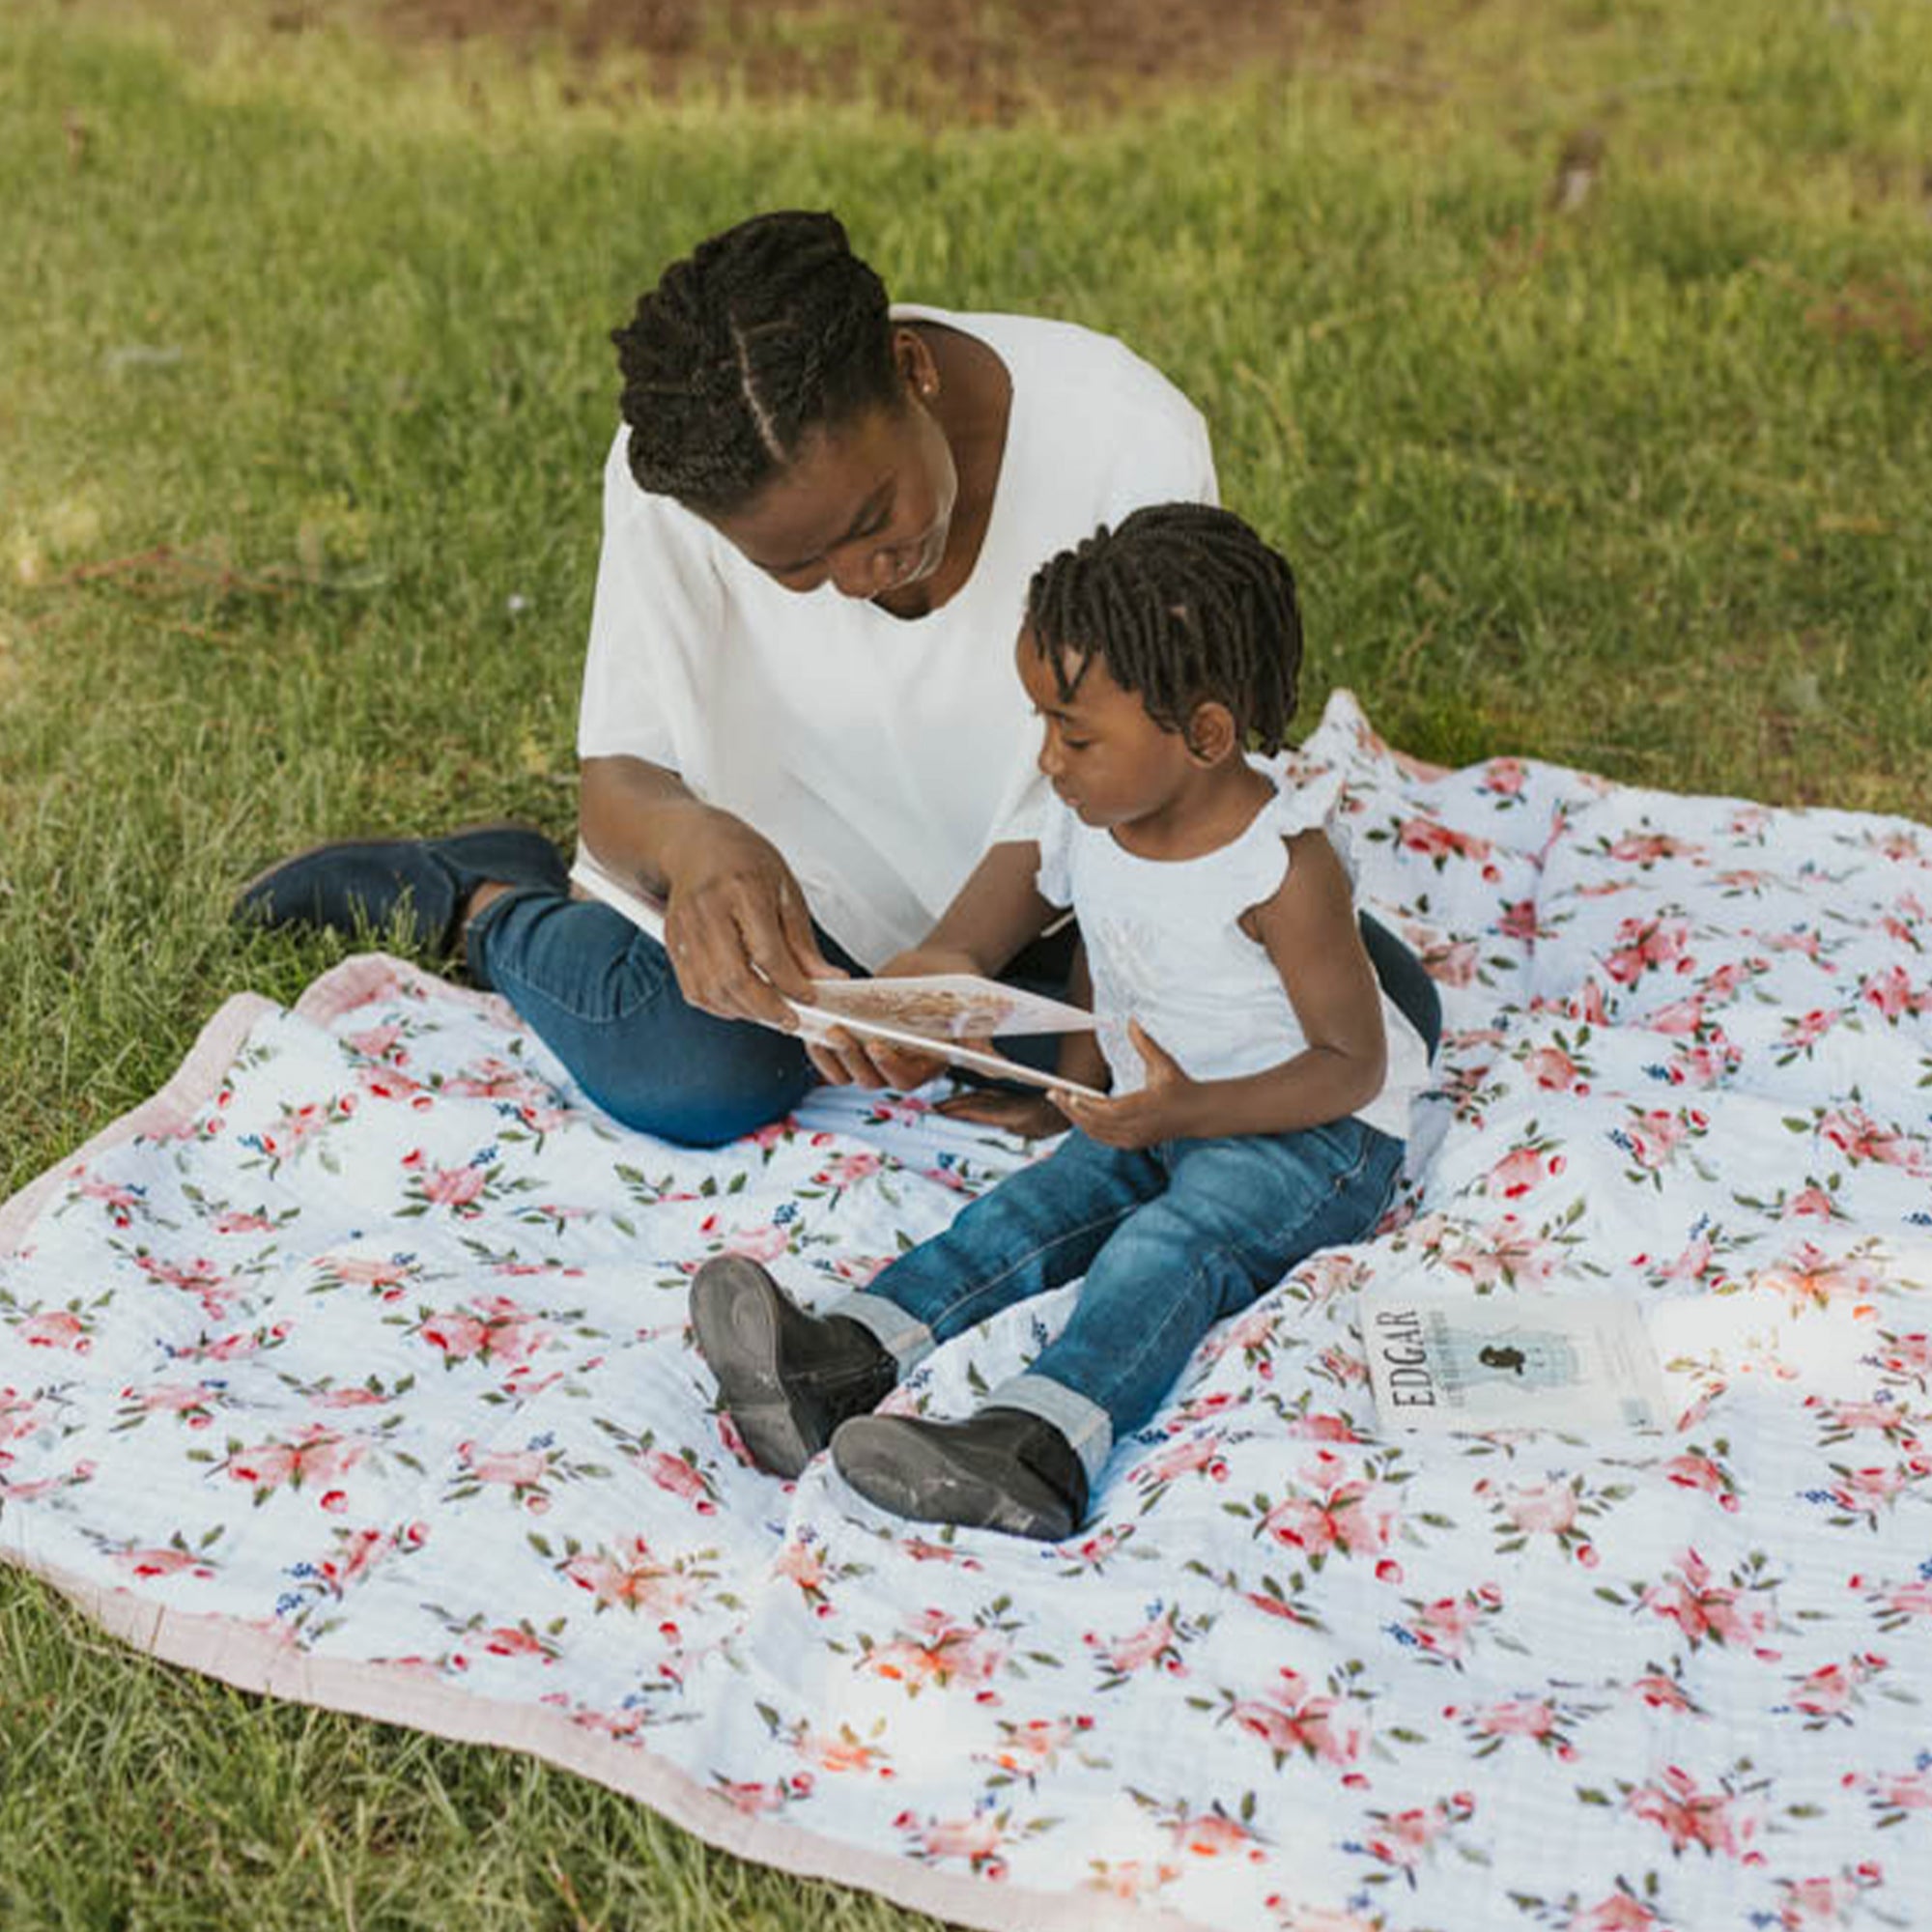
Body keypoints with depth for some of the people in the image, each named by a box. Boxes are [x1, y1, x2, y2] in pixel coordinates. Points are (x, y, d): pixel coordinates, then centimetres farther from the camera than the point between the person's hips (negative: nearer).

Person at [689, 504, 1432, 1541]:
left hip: (1308, 1133, -7)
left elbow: (1354, 1064, -18)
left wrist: (1189, 1110, -31)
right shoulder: (1076, 821, -2)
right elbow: (958, 955, 6)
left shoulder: (1282, 865, -22)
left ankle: (1035, 1447, -55)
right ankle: (840, 1360, -36)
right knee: (1028, 1210, -17)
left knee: (1172, 1241, -32)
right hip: (1155, 1113, 7)